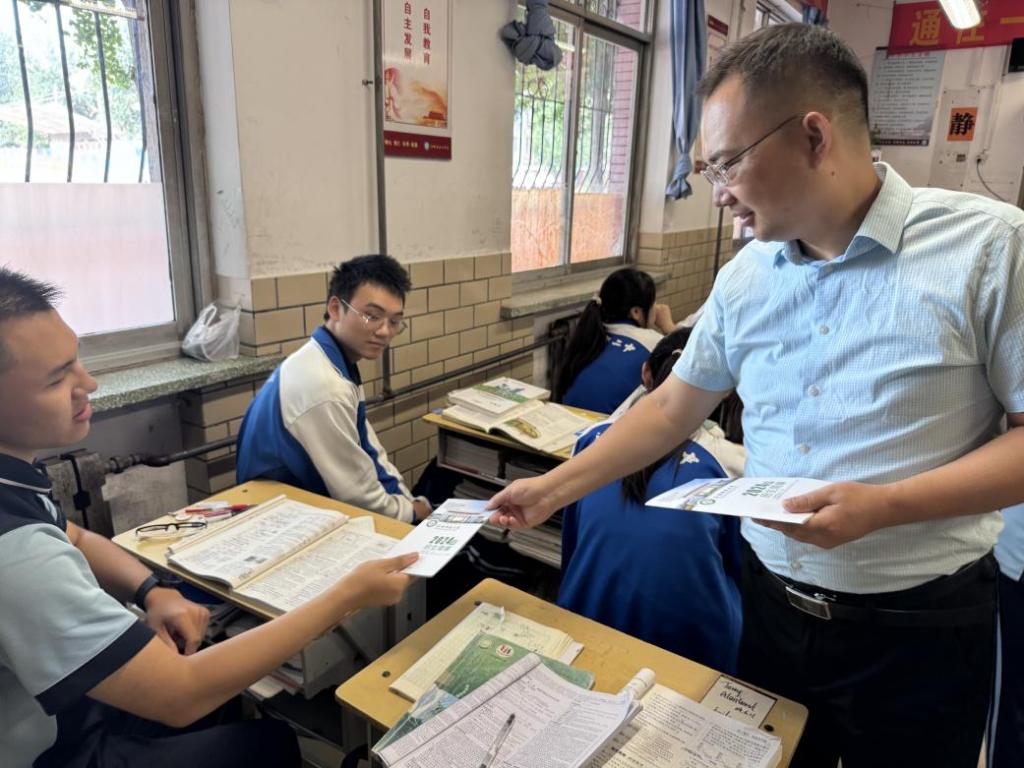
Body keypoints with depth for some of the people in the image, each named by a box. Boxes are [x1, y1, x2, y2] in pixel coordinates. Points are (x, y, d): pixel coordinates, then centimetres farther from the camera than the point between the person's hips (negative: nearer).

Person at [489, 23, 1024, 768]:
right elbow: (670, 410, 4)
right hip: (770, 604, 4)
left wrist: (885, 506, -25)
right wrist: (551, 489, 3)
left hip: (917, 627, -3)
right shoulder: (744, 276, -1)